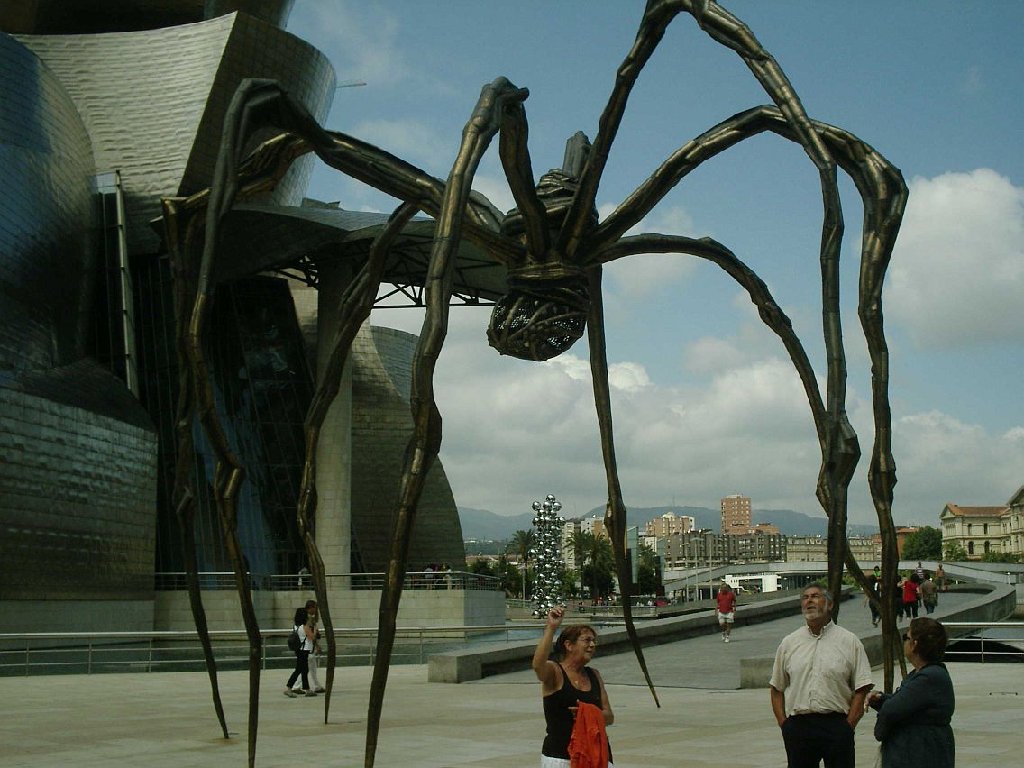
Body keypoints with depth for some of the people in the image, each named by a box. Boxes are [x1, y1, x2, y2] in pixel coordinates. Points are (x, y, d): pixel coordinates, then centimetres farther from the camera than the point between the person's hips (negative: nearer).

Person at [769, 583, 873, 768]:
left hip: (836, 724, -2)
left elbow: (861, 690, 0)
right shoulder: (789, 643, 11)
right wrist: (783, 724, 3)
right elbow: (777, 689, 13)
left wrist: (848, 726, -6)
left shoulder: (849, 641, 3)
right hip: (798, 726, 2)